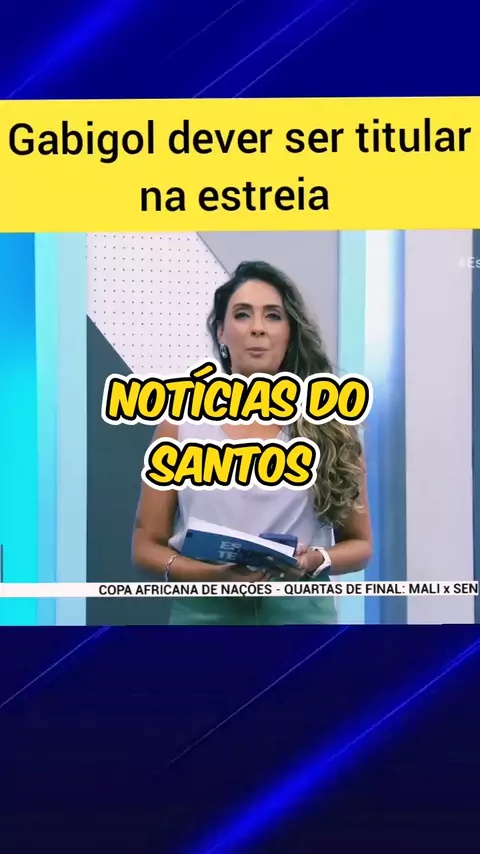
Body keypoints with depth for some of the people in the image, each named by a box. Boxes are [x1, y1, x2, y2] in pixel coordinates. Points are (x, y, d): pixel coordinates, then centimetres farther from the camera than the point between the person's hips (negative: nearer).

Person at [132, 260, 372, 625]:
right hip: (205, 613, 0)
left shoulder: (329, 424, 3)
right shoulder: (182, 420, 3)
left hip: (300, 612, 0)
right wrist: (213, 574, -14)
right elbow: (147, 545, 4)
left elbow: (360, 543, 8)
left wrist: (314, 561, -12)